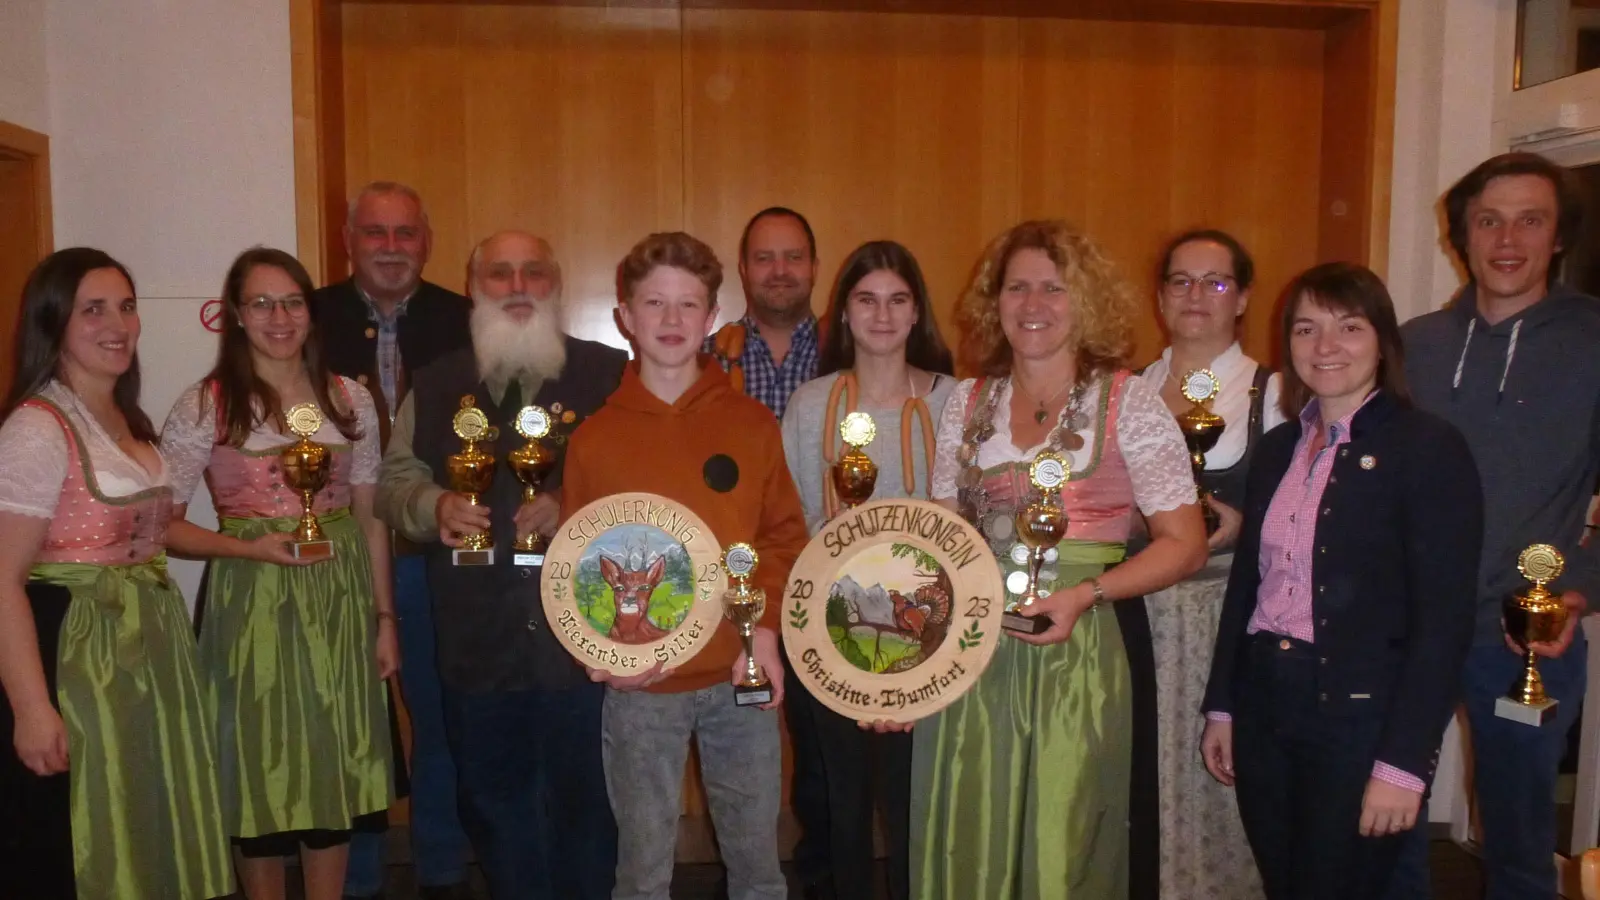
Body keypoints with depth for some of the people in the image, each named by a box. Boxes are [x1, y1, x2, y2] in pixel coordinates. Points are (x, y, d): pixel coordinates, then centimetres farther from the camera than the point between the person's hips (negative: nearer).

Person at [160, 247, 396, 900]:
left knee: (334, 770, 11)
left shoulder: (350, 400, 4)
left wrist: (384, 618, 6)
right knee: (262, 771, 8)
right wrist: (250, 548, -19)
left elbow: (369, 517, 8)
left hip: (340, 604, 3)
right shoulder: (203, 406, -5)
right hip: (251, 605, -2)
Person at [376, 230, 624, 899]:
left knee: (586, 804, 10)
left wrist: (573, 509, -21)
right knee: (494, 804, 18)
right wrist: (434, 505, -10)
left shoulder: (608, 374, -1)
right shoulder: (438, 384, 10)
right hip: (477, 644, 3)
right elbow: (393, 482, 12)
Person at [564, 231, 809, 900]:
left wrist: (766, 624, -12)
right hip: (640, 688, 0)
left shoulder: (752, 424, 0)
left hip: (739, 676, 1)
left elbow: (784, 533, 2)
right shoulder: (594, 437, -1)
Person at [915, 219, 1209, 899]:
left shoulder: (1127, 402, -3)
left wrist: (1085, 593, -17)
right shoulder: (968, 403, 8)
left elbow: (1184, 544, -4)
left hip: (1072, 655, -3)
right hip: (971, 654, 3)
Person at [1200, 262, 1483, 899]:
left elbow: (1444, 619, -13)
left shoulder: (1429, 448, -10)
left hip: (1360, 718, -5)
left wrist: (1404, 763, -15)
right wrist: (1221, 706, 10)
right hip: (1263, 709, 6)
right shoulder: (1278, 447, 9)